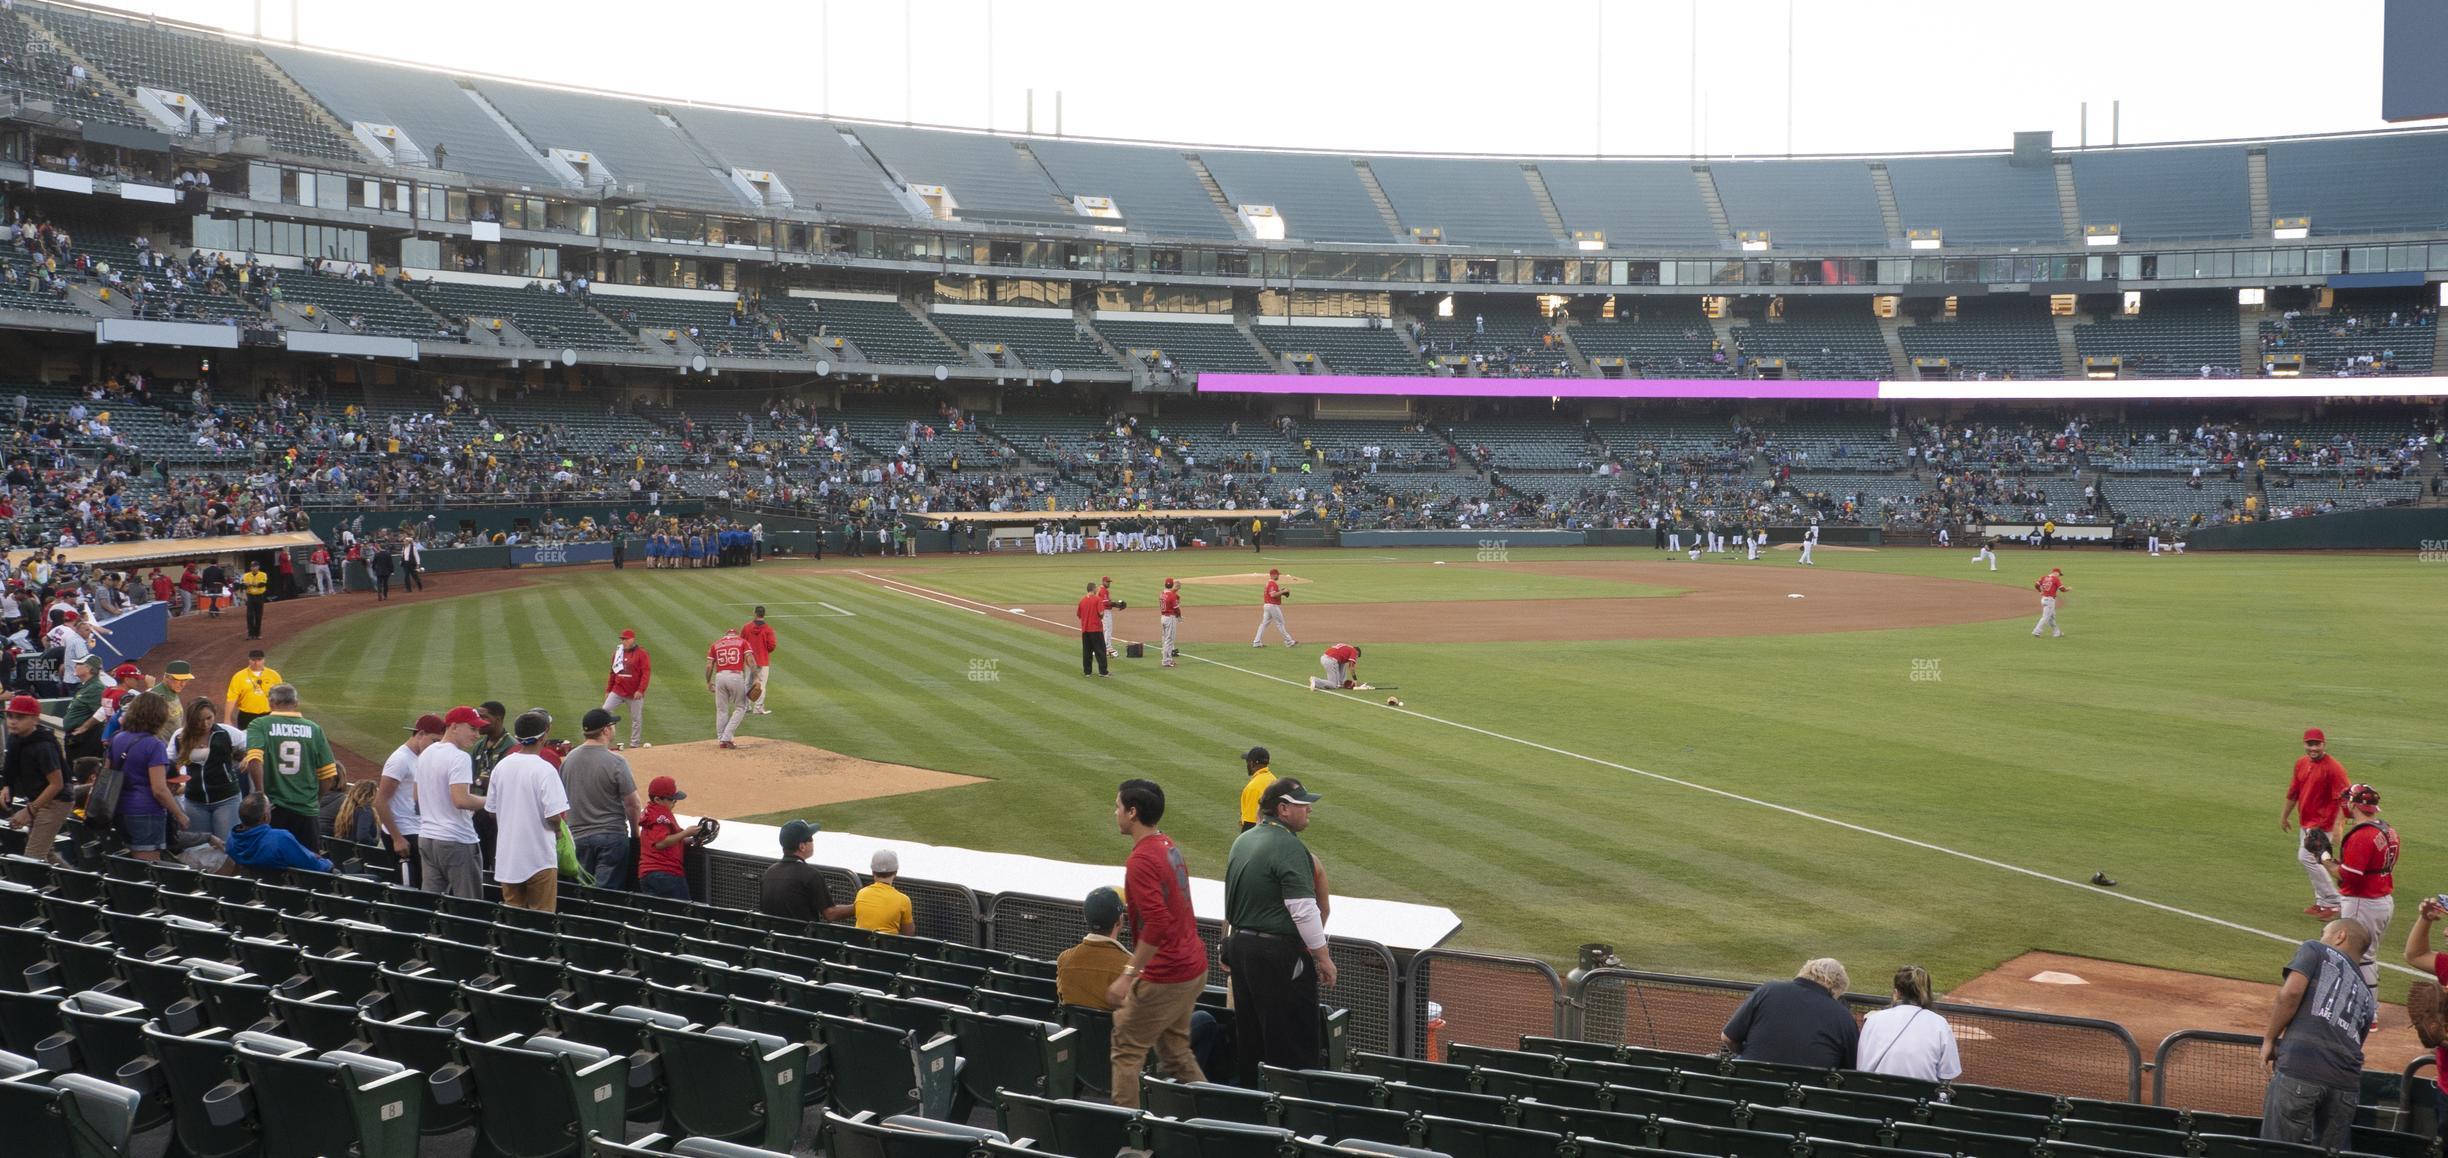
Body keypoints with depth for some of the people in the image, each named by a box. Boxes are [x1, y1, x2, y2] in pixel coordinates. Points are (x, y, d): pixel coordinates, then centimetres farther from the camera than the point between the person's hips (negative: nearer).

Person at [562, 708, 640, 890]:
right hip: (611, 837, -5)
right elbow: (632, 804, -12)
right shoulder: (616, 762, -15)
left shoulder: (568, 759, 3)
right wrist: (635, 831, 4)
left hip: (577, 838, 5)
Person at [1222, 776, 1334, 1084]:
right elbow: (1303, 910, -20)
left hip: (1240, 944, 9)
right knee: (1293, 1042, -1)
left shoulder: (1242, 841, 11)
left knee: (1248, 1035, 17)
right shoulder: (1289, 847, -17)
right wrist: (1323, 957, -13)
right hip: (1280, 952, -9)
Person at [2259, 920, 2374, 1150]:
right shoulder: (2366, 996, 28)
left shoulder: (2315, 950, 13)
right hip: (2346, 1081, 6)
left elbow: (2291, 992, -5)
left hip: (2299, 1070, -6)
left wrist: (2269, 1039, 4)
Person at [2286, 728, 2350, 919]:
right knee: (2312, 861, 15)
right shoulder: (2301, 763, 6)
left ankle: (2333, 903, -7)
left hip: (2321, 823, -8)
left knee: (2307, 857, -15)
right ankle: (2321, 902, 27)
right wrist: (2284, 816, 22)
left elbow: (2343, 799, -21)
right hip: (2304, 822, 8)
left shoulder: (2333, 767, -17)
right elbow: (2293, 792, 17)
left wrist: (2338, 826, -27)